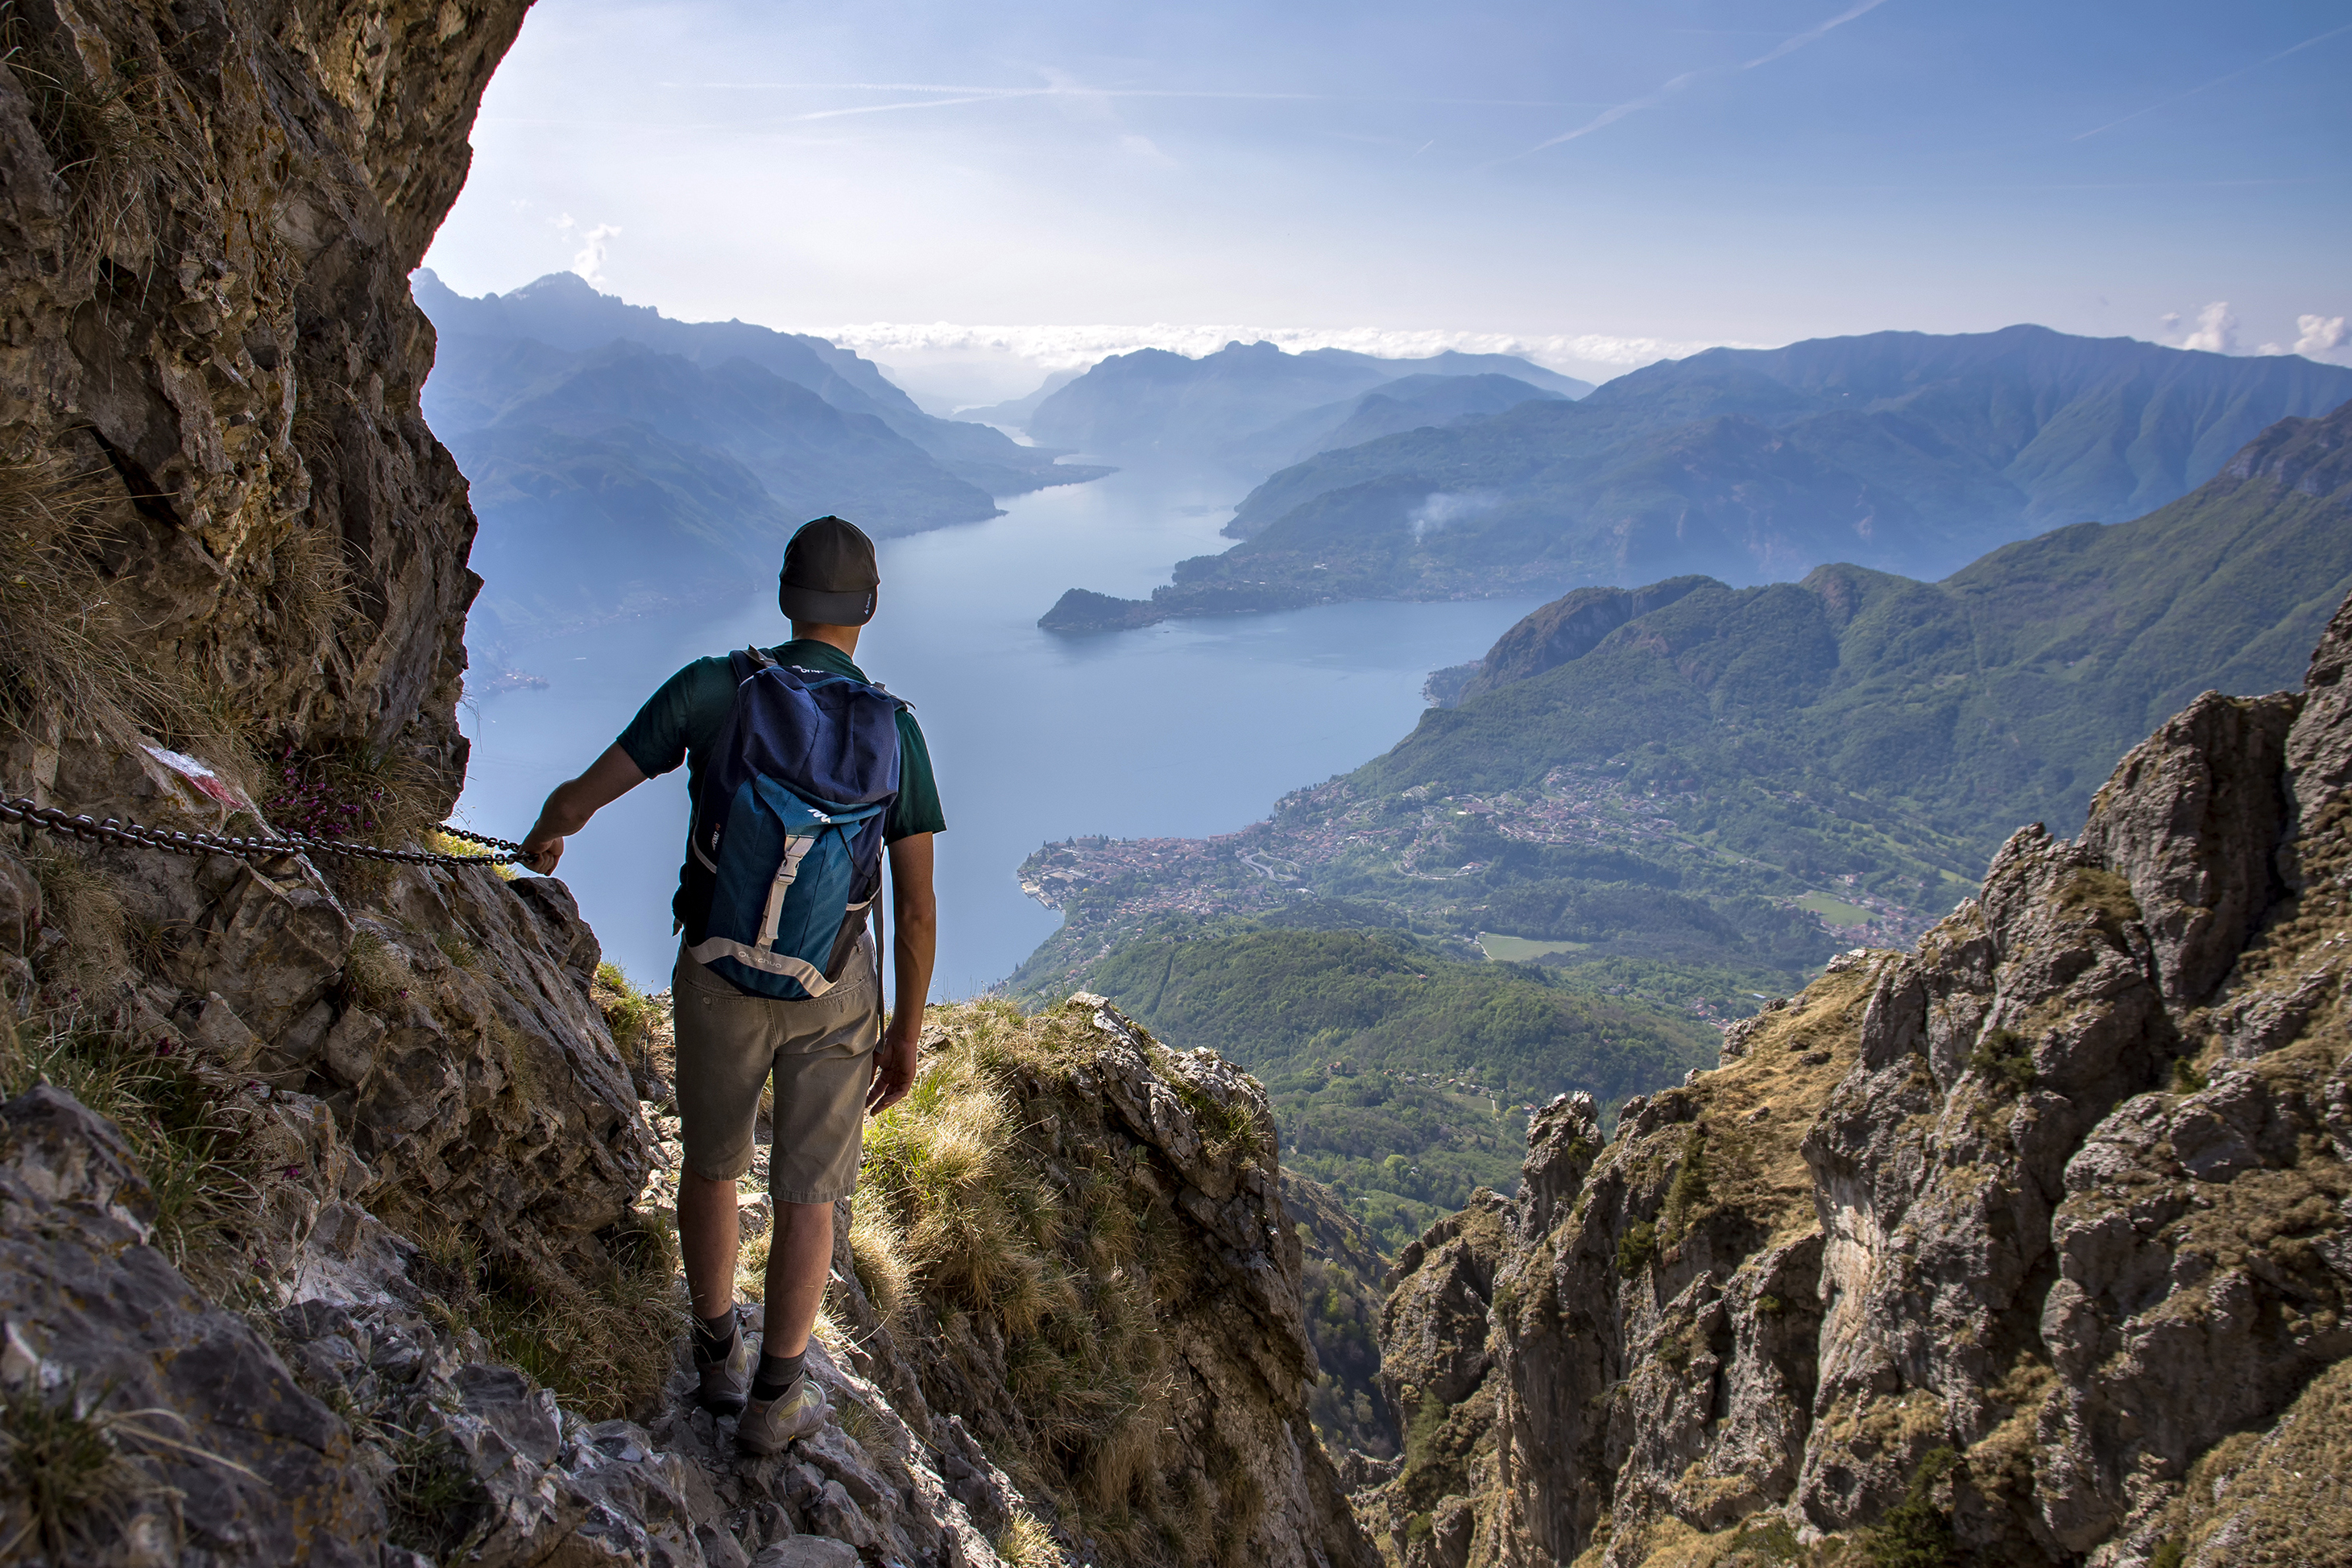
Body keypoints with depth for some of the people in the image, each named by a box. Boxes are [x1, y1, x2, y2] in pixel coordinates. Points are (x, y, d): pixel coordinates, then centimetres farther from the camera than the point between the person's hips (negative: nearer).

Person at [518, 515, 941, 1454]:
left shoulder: (709, 688, -14)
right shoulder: (895, 733, -12)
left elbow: (577, 798, -7)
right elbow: (917, 910, -10)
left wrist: (545, 835, 19)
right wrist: (907, 1035, 3)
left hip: (719, 980, 1)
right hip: (831, 989, -1)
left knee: (713, 1158, 25)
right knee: (807, 1194, 16)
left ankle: (719, 1353, 41)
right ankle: (772, 1401, 25)